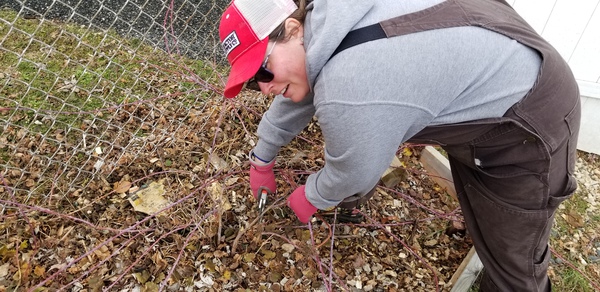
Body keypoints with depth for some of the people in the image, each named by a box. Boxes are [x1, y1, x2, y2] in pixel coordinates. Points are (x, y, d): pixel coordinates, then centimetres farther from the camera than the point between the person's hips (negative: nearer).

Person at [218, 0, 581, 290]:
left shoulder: (347, 93, -37)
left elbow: (355, 174, -19)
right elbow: (295, 99, 9)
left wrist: (311, 197, 4)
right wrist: (262, 159, 23)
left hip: (531, 127, -8)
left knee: (512, 256, 7)